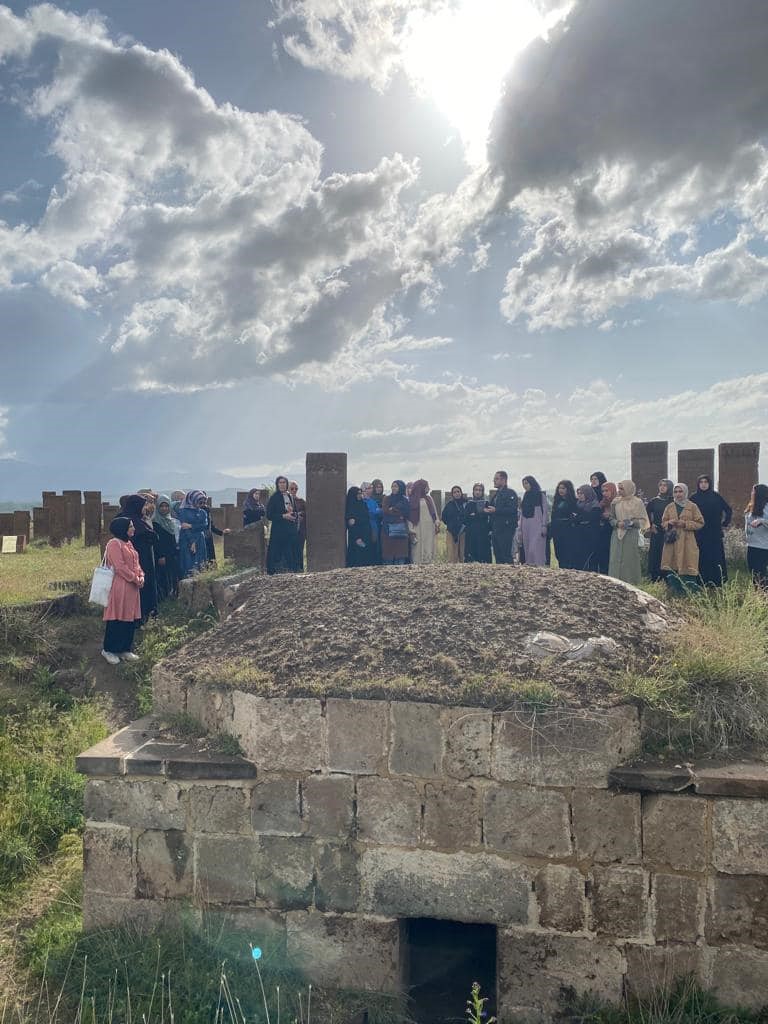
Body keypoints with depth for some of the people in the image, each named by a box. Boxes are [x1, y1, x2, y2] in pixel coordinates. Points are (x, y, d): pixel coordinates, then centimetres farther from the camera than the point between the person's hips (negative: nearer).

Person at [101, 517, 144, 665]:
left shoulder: (128, 544, 16)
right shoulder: (114, 544, -13)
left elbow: (136, 563, 18)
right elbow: (120, 567, -19)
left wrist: (141, 576, 1)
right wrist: (135, 579, -14)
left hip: (132, 587, 9)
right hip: (119, 587, -9)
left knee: (130, 619, 10)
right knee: (117, 620, -2)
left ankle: (125, 650, 19)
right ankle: (108, 650, 9)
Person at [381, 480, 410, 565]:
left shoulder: (405, 500, 10)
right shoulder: (387, 498, 11)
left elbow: (406, 514, -1)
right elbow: (384, 511, -4)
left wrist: (392, 510, -4)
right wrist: (399, 514, -5)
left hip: (401, 529, 0)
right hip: (388, 529, 0)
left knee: (400, 551, -5)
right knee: (388, 551, -5)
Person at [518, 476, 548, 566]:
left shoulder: (541, 495, 2)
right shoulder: (525, 496, 18)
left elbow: (545, 511, -2)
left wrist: (544, 526, -12)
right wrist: (520, 529, 13)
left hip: (537, 526, -6)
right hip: (526, 526, 6)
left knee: (536, 548, -14)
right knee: (527, 550, 2)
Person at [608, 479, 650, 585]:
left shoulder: (637, 502, 0)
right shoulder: (616, 502, 9)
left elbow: (643, 520, 0)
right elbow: (611, 518, 12)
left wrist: (632, 522, -16)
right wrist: (617, 523, -8)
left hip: (631, 536, -3)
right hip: (617, 535, 3)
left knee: (630, 561, -2)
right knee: (616, 561, 0)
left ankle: (631, 585, 4)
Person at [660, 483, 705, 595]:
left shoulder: (692, 506, 3)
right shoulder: (669, 507, 12)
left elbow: (700, 523, 1)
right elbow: (663, 522, 17)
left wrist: (685, 524, -11)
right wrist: (670, 523, -6)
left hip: (687, 542, -3)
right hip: (672, 542, 3)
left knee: (688, 567, -7)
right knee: (671, 568, -2)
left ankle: (689, 591, -1)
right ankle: (675, 590, 8)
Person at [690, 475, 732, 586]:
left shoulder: (716, 496, 5)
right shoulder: (694, 497, 5)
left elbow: (729, 510, 11)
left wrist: (725, 524, 7)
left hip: (715, 534, 0)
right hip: (699, 534, 0)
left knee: (716, 558, -2)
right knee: (702, 560, -2)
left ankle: (718, 583, 3)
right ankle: (702, 583, 2)